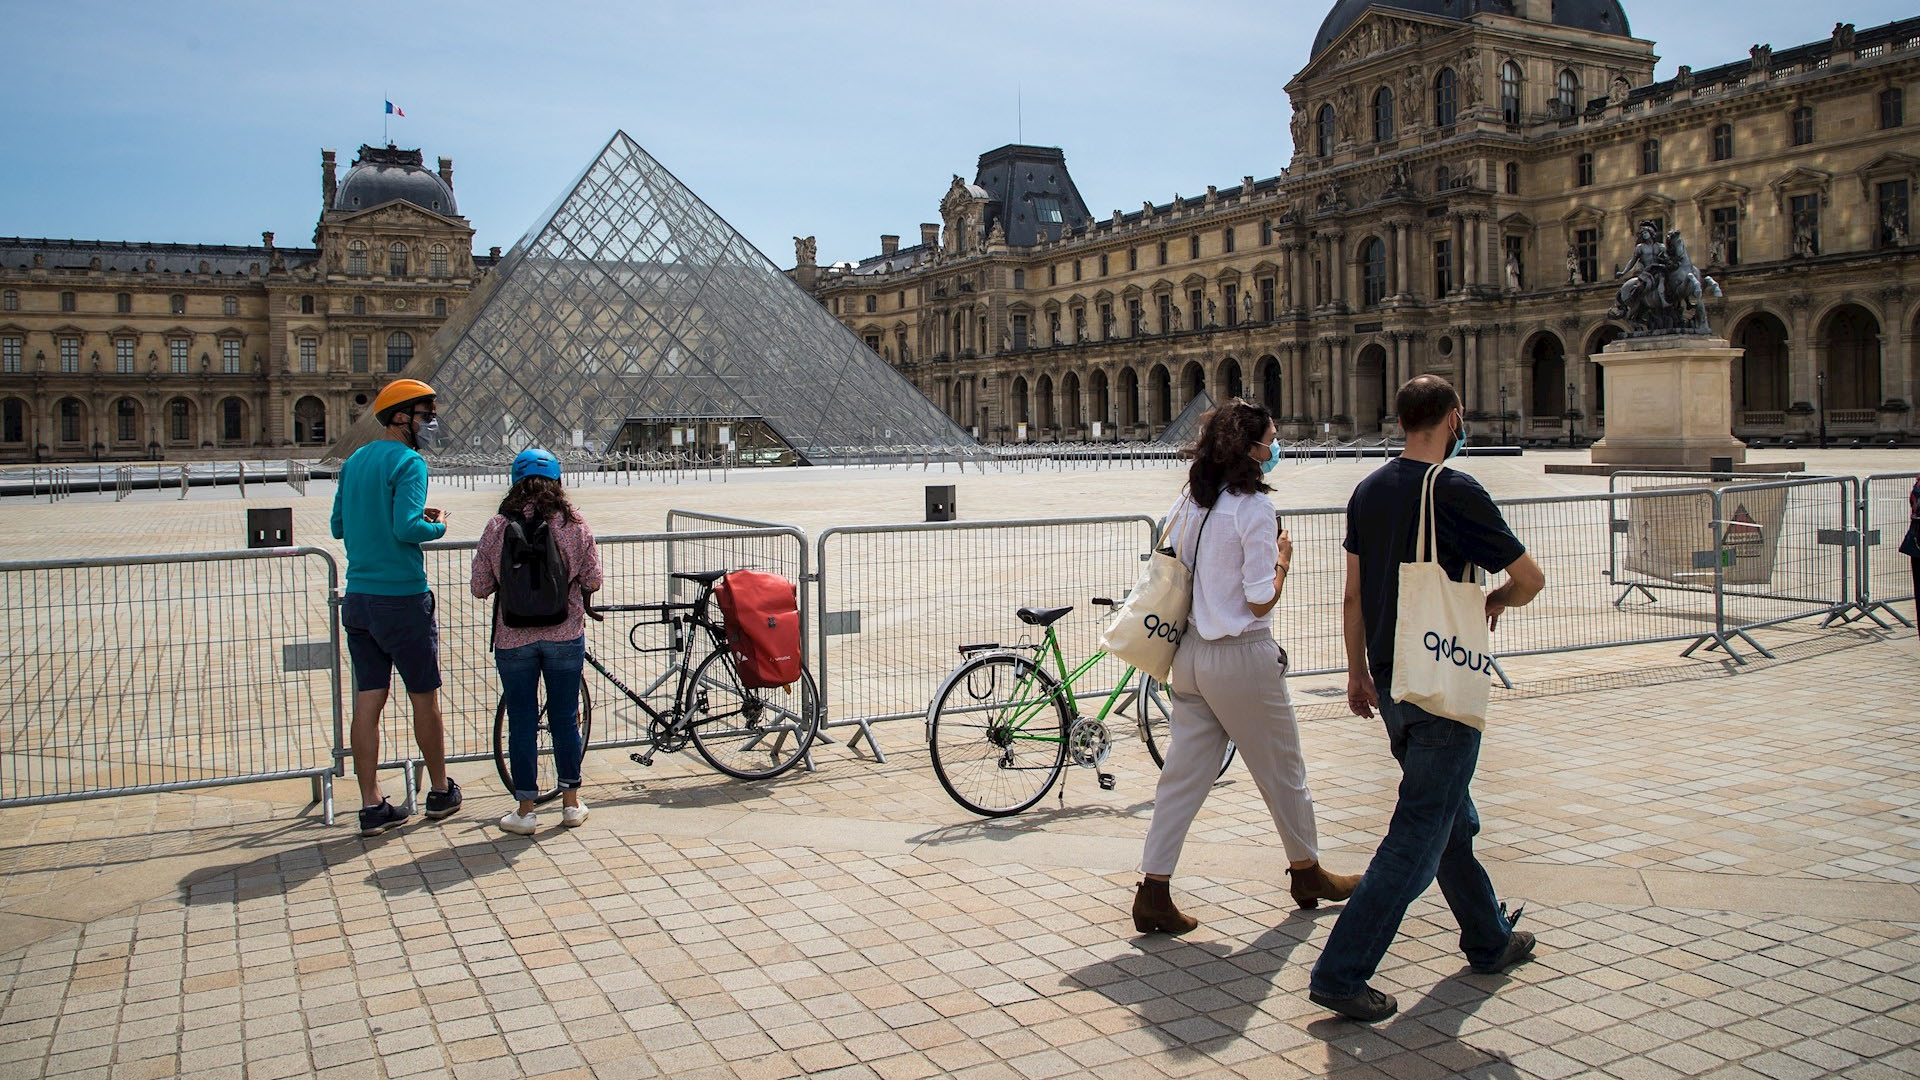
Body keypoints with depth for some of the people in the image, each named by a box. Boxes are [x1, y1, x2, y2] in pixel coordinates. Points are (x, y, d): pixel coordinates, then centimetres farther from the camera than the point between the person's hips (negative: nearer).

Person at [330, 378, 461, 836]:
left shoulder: (354, 460, 13)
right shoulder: (407, 461, -12)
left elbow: (338, 527, 17)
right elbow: (406, 529, -23)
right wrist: (437, 526, -3)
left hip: (358, 599, 7)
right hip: (402, 597, -7)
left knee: (368, 701, 7)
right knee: (424, 698, 8)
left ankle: (372, 807, 10)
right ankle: (441, 792, 22)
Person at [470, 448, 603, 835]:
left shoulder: (498, 528, -6)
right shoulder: (574, 525, -5)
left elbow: (480, 587, -3)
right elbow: (592, 581, -3)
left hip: (513, 639, 0)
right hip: (565, 636, 1)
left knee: (521, 722, 8)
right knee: (566, 718, 12)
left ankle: (525, 810, 15)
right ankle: (571, 803, 21)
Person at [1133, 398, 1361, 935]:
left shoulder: (1190, 501, 5)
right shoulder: (1254, 508, -16)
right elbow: (1260, 602, -16)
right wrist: (1283, 559, 1)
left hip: (1191, 653, 7)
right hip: (1242, 658, -7)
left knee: (1183, 776, 8)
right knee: (1283, 771, 14)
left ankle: (1153, 892, 5)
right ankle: (1307, 872, 33)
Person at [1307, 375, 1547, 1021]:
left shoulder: (1369, 491, 6)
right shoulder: (1455, 493, -15)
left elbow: (1354, 592, 11)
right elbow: (1530, 579, -9)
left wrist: (1358, 672, 19)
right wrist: (1497, 600, 13)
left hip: (1390, 683, 8)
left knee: (1453, 820, 22)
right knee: (1418, 837, -3)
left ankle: (1490, 942, 39)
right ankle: (1340, 974, -4)